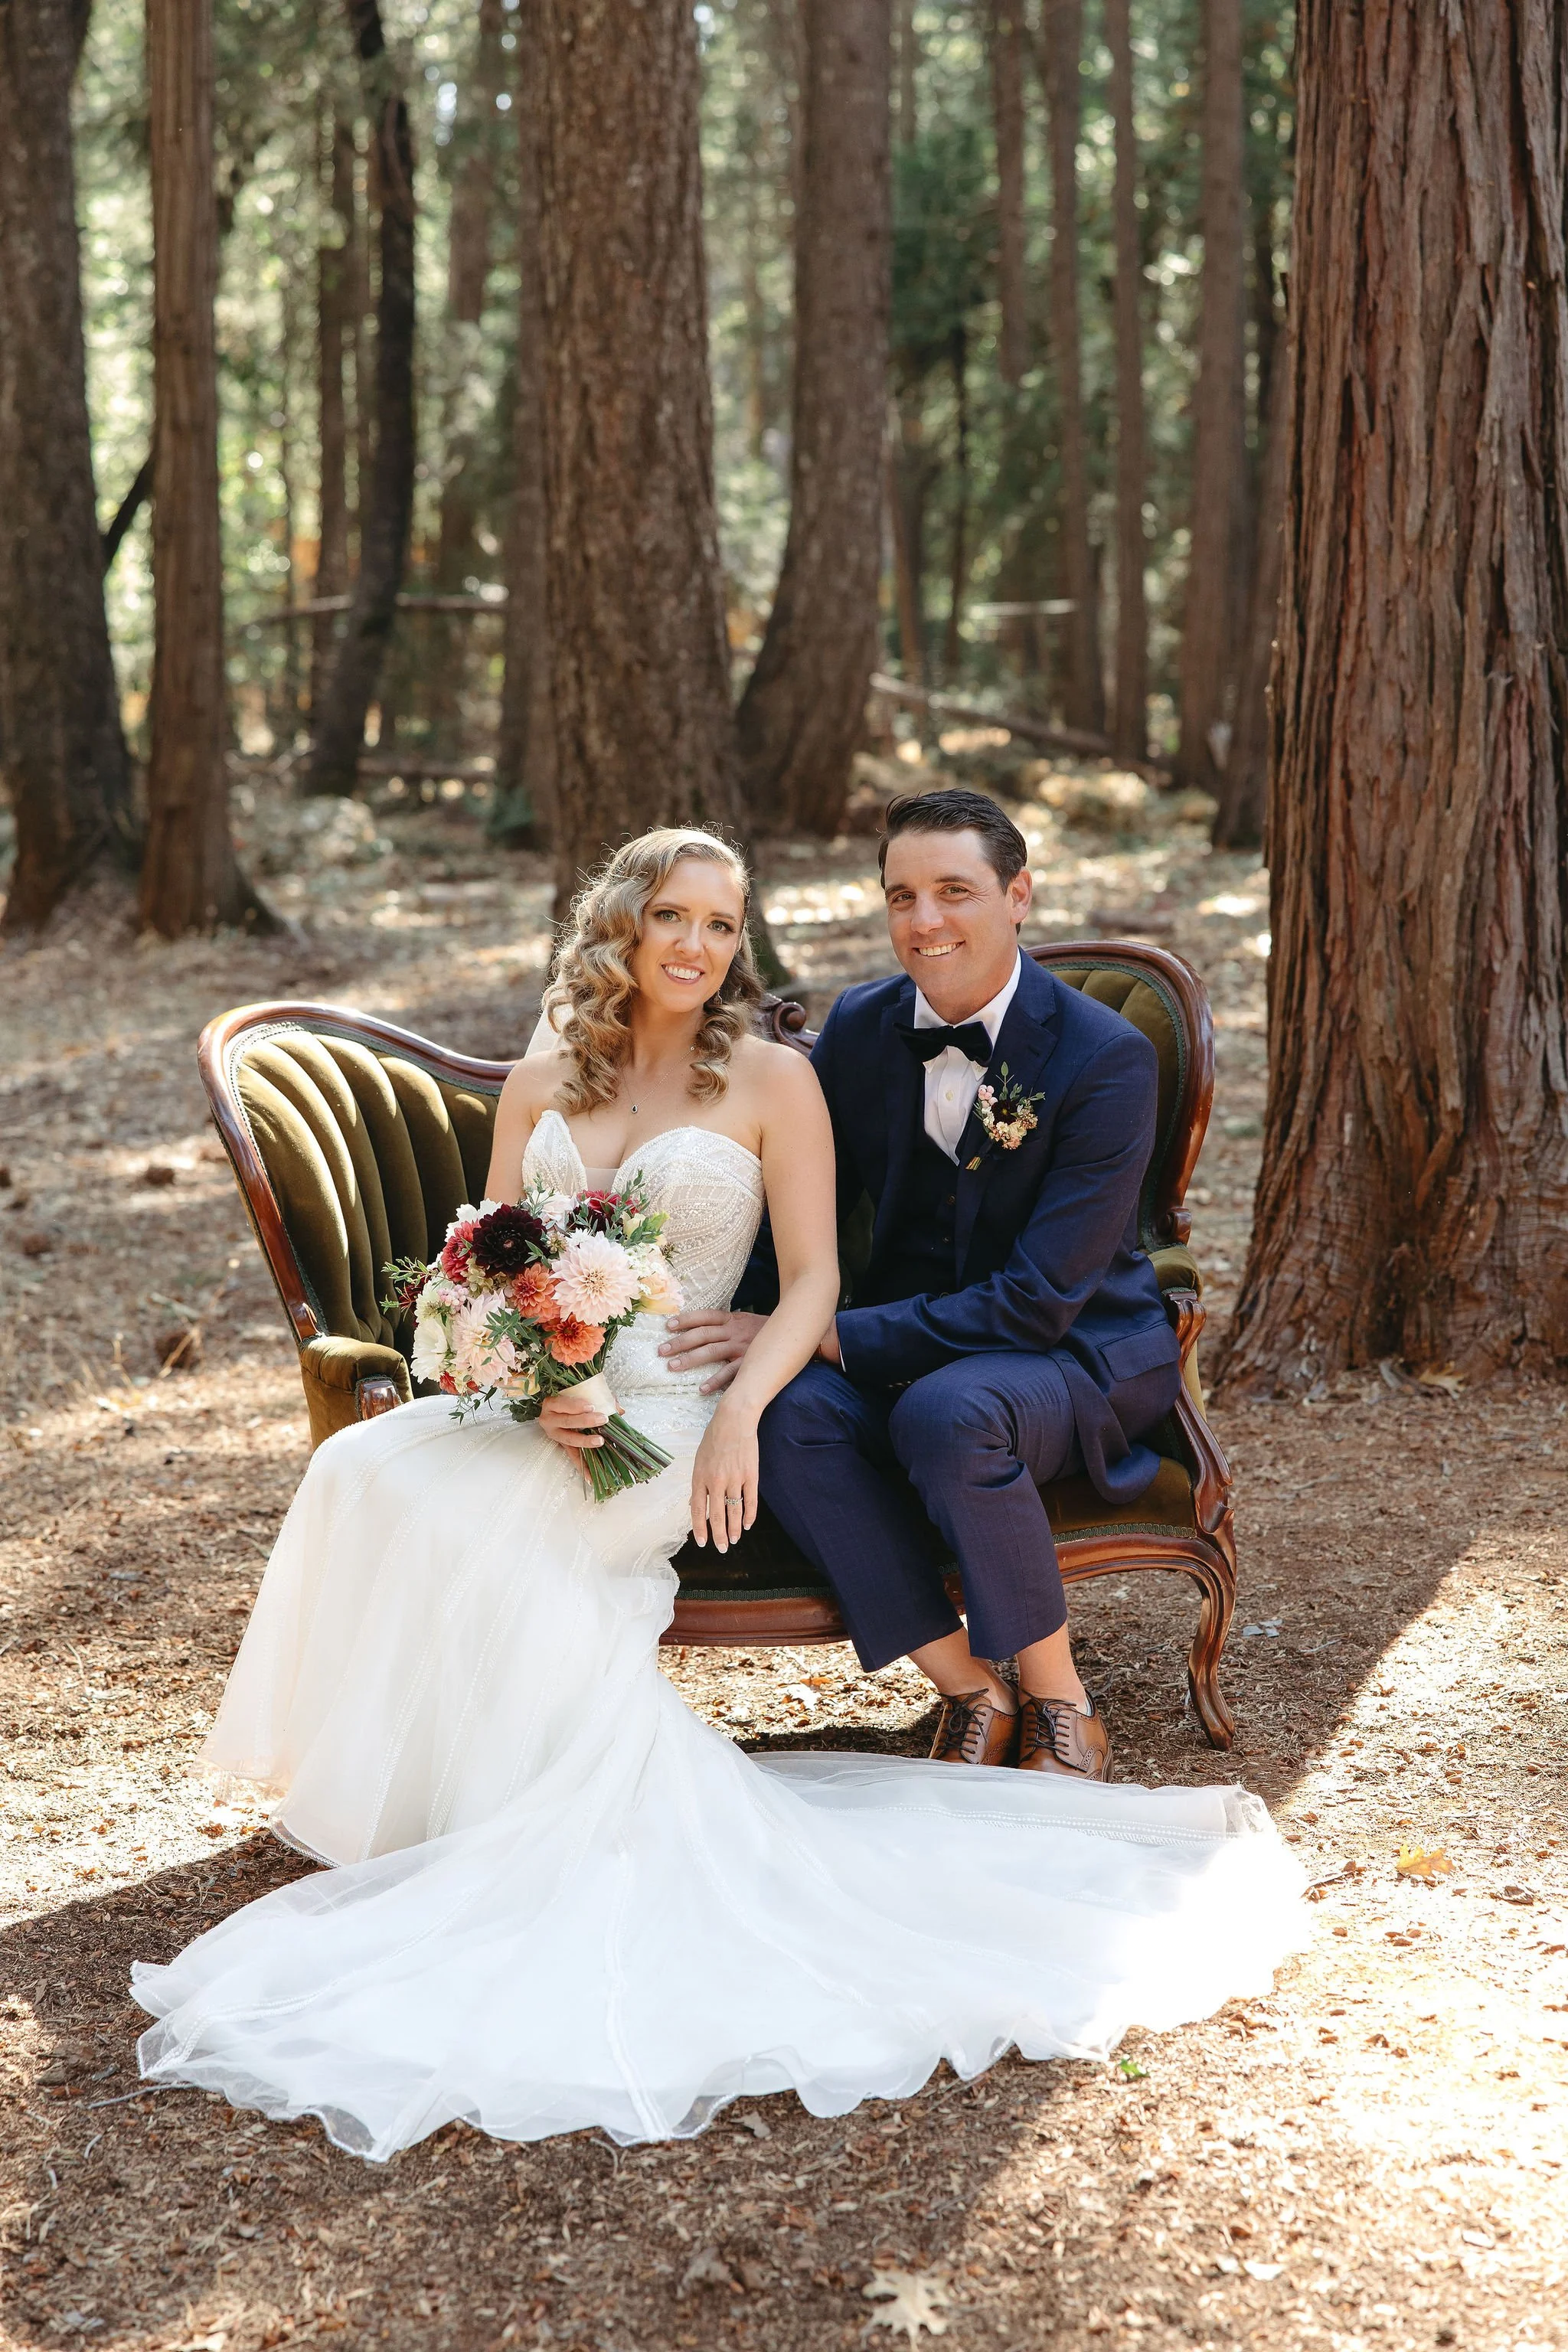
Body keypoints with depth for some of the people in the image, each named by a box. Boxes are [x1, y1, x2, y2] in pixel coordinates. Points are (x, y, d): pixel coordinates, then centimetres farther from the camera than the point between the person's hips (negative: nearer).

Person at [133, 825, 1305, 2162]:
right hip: (537, 1401, 4)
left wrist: (741, 1411, -18)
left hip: (673, 1405, -4)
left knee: (475, 1530, -31)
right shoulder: (541, 1088, 14)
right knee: (372, 1474, -26)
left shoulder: (773, 1081, 3)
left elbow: (813, 1279, -1)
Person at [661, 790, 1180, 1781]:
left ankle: (1061, 1704, -15)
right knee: (792, 1411, -29)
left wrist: (817, 1336, -28)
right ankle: (971, 1692, -14)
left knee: (945, 1412, -38)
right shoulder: (860, 1026, 0)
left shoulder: (1106, 1058, -17)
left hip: (1079, 1354, -4)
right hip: (915, 1353, 5)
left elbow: (1040, 1298, -23)